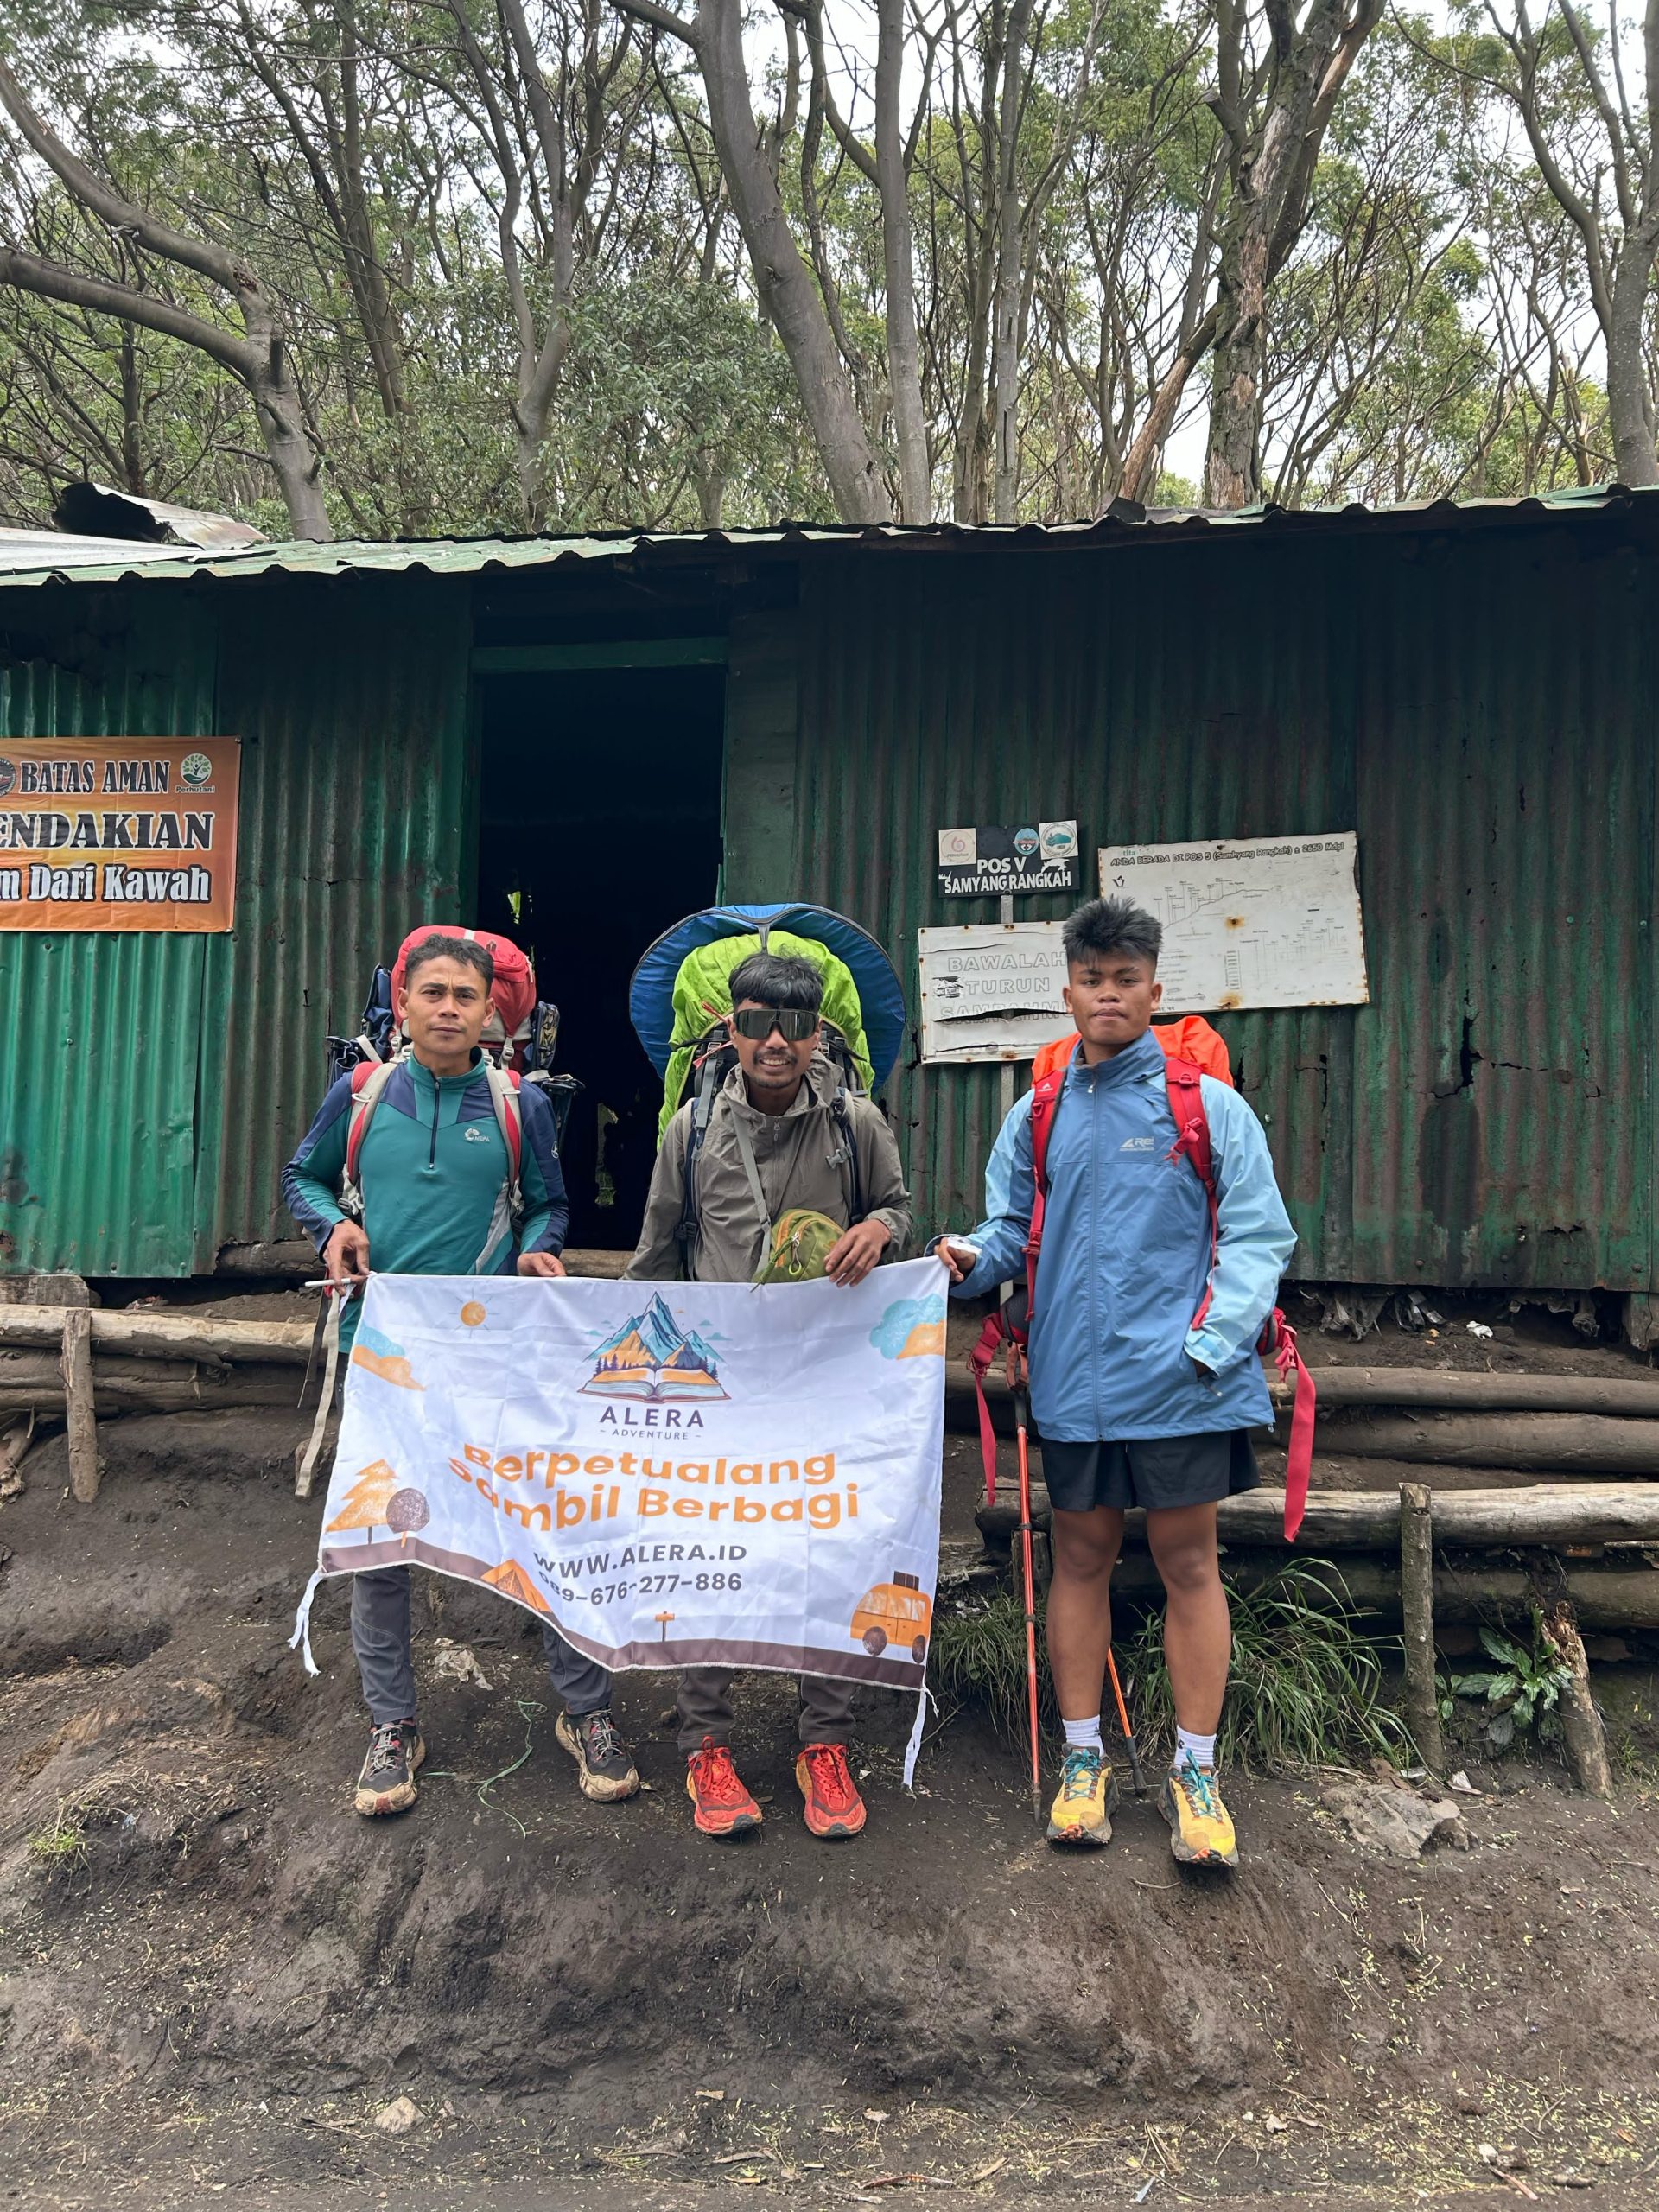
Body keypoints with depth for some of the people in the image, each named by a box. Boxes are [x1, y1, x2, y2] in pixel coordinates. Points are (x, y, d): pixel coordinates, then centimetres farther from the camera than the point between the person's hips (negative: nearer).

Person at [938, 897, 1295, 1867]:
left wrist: (1212, 1343, -15)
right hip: (1074, 1380, 3)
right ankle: (1084, 1755, 25)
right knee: (1082, 1556, 11)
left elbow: (1258, 1236, -4)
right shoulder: (1036, 1118, 9)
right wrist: (973, 1260, -10)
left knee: (1189, 1561, 4)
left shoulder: (1211, 1107, -1)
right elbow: (1011, 1233, 13)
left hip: (1180, 1381, -3)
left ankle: (1196, 1770, 17)